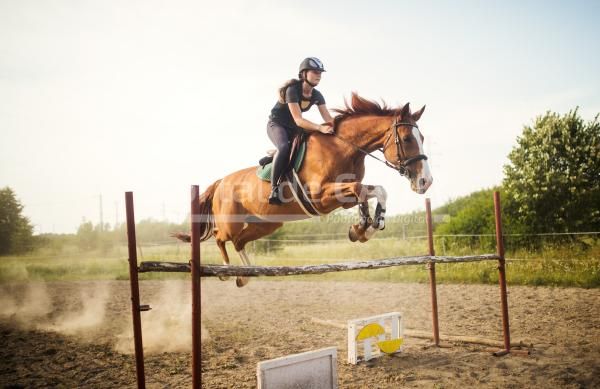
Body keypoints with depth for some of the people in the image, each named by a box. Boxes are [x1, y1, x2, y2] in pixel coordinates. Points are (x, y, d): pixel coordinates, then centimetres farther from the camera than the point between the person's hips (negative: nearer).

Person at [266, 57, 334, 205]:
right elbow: (298, 120, -32)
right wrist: (321, 128, -44)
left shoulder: (317, 96, -2)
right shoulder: (293, 90, -24)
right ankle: (274, 188, -32)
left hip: (293, 128, 8)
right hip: (276, 125, -8)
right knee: (284, 147, -38)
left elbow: (328, 119, -8)